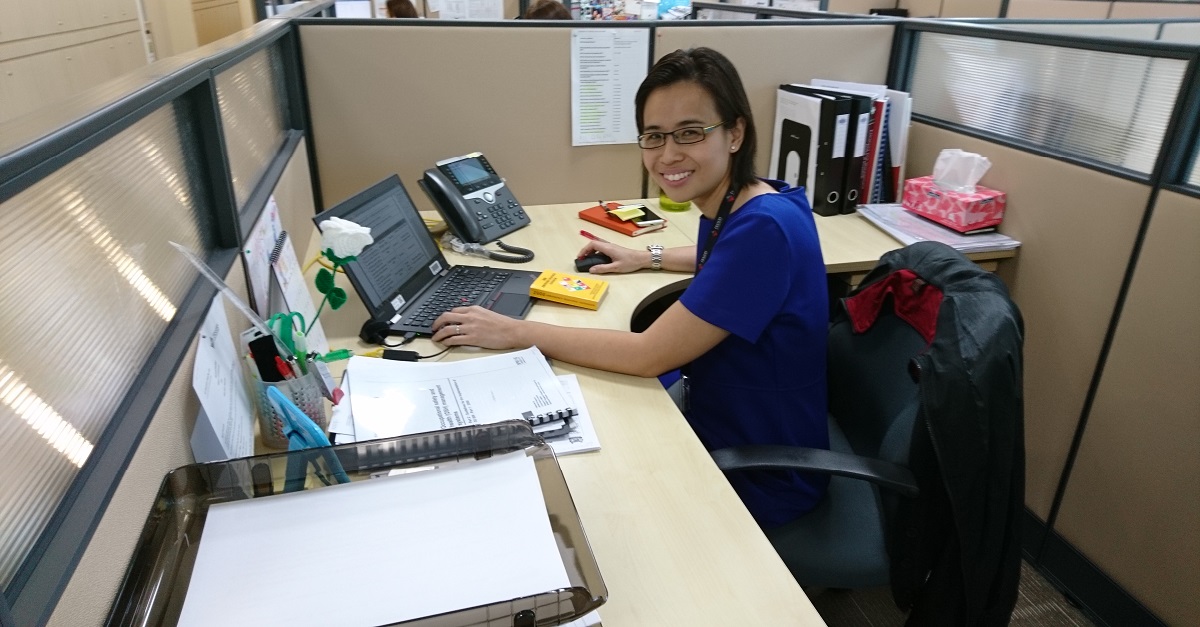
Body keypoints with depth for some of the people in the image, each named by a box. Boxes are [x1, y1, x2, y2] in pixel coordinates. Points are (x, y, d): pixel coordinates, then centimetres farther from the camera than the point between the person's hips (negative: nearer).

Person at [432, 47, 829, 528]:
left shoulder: (763, 227, -29)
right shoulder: (732, 206, -2)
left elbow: (650, 355, -29)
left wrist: (514, 332, -21)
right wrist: (647, 257, 14)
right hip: (716, 430, 8)